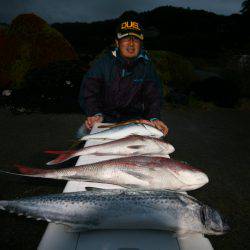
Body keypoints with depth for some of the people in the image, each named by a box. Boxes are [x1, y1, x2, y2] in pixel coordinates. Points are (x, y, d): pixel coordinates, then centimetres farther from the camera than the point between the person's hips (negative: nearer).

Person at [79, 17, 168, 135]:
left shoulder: (146, 66, 0)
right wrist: (96, 114, -28)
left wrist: (154, 118, -25)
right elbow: (88, 91, -10)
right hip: (105, 117, -1)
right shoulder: (104, 62, -5)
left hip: (134, 118, 1)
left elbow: (153, 95, -6)